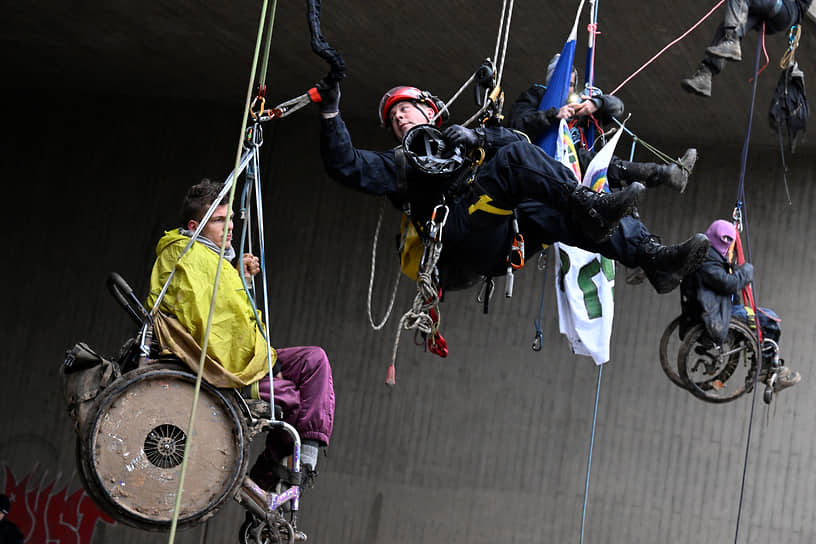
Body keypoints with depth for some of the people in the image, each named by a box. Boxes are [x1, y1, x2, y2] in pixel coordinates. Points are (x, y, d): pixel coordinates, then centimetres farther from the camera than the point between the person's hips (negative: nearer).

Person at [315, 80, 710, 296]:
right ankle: (588, 204, -43)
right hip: (460, 234, -4)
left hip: (506, 231, 4)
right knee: (515, 159, -24)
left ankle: (655, 258, -37)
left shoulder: (459, 139, 38)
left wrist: (476, 137, -1)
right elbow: (346, 166, 13)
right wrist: (331, 113, 4)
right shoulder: (399, 163, 31)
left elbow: (514, 139, 19)